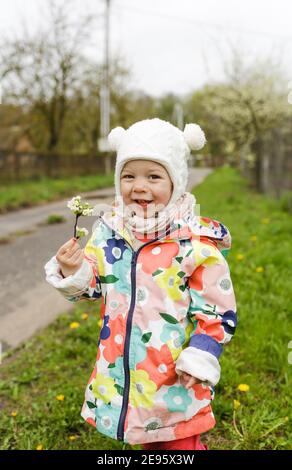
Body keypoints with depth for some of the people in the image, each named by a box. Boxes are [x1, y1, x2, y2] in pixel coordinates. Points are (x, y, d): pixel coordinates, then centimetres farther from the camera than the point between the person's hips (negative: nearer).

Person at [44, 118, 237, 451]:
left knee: (179, 442, 14)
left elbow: (217, 310, -11)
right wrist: (72, 271, -15)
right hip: (122, 367, 5)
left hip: (175, 372, -4)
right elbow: (92, 284, 5)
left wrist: (200, 357, -17)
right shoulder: (108, 230, -4)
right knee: (146, 439, 25)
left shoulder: (195, 242, -17)